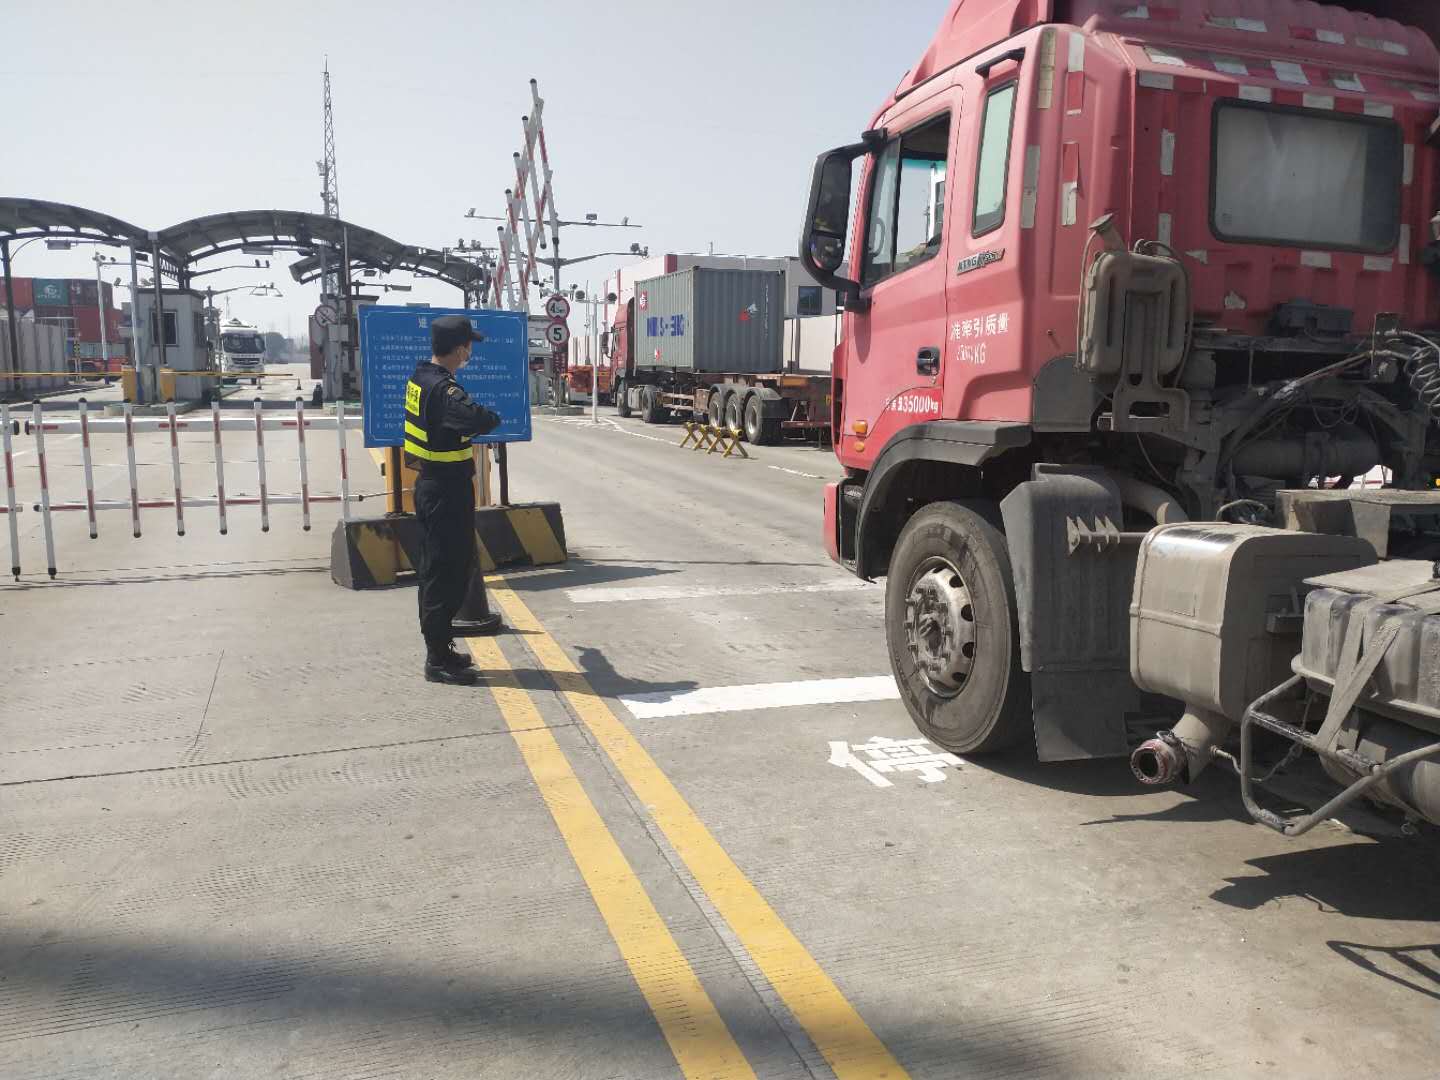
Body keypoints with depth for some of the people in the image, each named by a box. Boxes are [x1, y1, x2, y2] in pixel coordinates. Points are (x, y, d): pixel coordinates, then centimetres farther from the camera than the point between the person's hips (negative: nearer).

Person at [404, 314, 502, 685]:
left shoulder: (420, 378, 9)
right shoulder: (443, 390, -21)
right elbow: (480, 420, -32)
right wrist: (491, 416, -12)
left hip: (431, 484, 10)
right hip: (447, 491, -10)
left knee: (437, 569, 17)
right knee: (448, 572, -4)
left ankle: (438, 649, 27)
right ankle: (438, 660, 3)